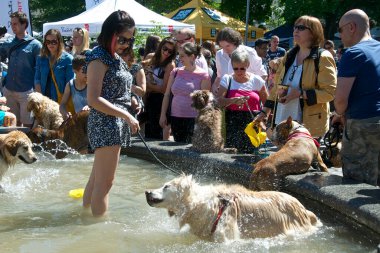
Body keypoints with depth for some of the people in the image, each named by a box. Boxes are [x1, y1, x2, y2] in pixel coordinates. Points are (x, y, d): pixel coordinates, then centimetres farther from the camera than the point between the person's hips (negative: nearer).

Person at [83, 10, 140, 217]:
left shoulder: (116, 58, 15)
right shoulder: (99, 58, -12)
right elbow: (93, 99, -19)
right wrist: (127, 116, -18)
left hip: (116, 124, 9)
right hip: (105, 123, -9)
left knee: (96, 178, 16)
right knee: (105, 182, -7)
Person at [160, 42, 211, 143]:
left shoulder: (203, 76, -5)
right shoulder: (175, 72, 8)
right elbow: (167, 95, 12)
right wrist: (163, 115, 6)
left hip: (193, 120, -5)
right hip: (175, 118, 5)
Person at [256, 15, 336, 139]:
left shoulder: (323, 58, -6)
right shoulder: (289, 56, 15)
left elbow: (330, 92, -13)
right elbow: (277, 85, 21)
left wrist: (300, 94, -20)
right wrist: (265, 111, 17)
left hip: (308, 124, -6)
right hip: (283, 121, 6)